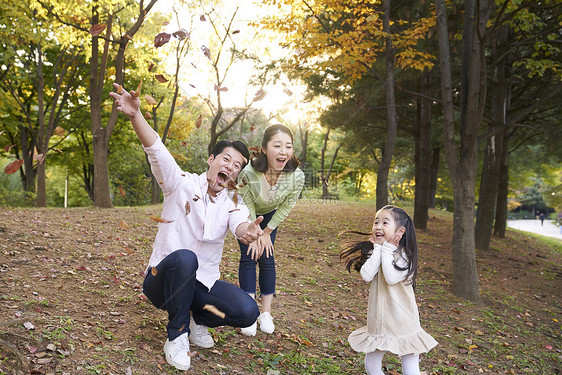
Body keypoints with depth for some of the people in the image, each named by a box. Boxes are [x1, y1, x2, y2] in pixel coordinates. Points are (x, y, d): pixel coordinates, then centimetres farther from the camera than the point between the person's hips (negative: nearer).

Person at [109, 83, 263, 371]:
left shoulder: (233, 204, 1)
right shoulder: (182, 184, -7)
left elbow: (239, 224, -22)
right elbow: (156, 150, -23)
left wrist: (248, 231, -49)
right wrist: (135, 114, -42)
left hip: (202, 283, 3)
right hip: (163, 279, -2)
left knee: (247, 311, -22)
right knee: (185, 258, -38)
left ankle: (197, 317, 10)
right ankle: (177, 335, -14)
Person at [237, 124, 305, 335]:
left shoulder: (297, 177, -33)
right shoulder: (248, 173, -39)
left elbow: (286, 208, -16)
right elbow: (248, 208, -22)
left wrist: (266, 233, -8)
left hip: (270, 215, 2)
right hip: (247, 215, -1)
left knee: (267, 258, -3)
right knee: (249, 256, -8)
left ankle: (266, 313, 9)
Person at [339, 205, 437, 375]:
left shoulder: (405, 255, -14)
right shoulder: (374, 253, 2)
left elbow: (391, 278, -29)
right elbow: (366, 275, -15)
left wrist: (387, 250, -20)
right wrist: (378, 249, -14)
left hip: (403, 322, -5)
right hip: (378, 322, 5)